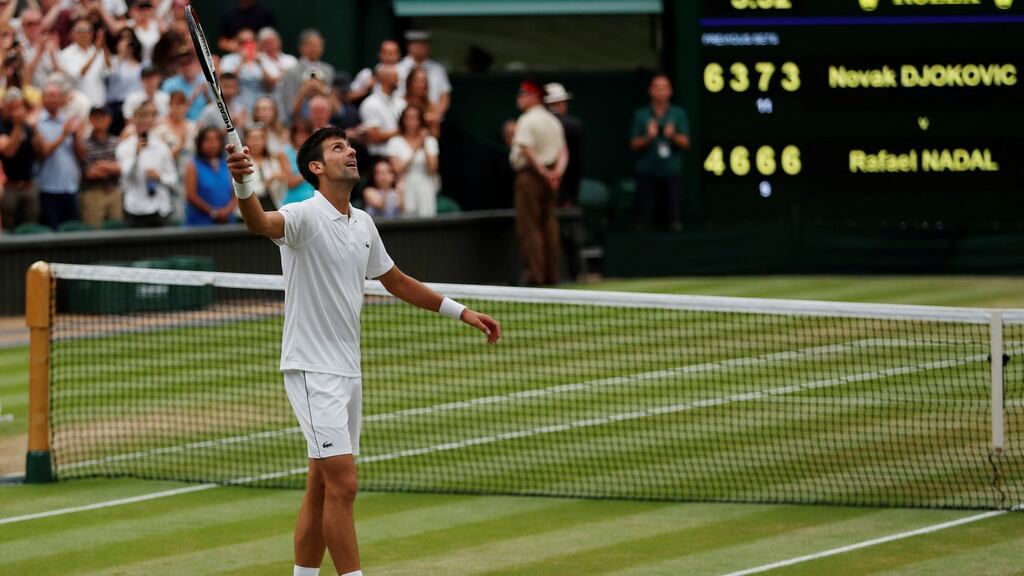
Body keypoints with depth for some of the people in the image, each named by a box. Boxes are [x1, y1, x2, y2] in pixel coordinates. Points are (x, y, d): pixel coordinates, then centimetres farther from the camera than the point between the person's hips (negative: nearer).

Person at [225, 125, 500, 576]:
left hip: (347, 370, 8)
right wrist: (243, 185, -58)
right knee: (342, 484, -13)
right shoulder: (305, 216, -13)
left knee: (322, 487, 11)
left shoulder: (362, 224, 12)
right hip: (312, 370, -8)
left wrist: (461, 312, 27)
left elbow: (395, 282, 26)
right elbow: (261, 223, -36)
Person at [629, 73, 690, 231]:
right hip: (647, 172, 0)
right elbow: (634, 145, 4)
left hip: (672, 172, 0)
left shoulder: (678, 114, 8)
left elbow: (685, 143, 3)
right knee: (646, 218, -4)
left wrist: (673, 136, -18)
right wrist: (648, 137, -15)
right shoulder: (641, 115, 7)